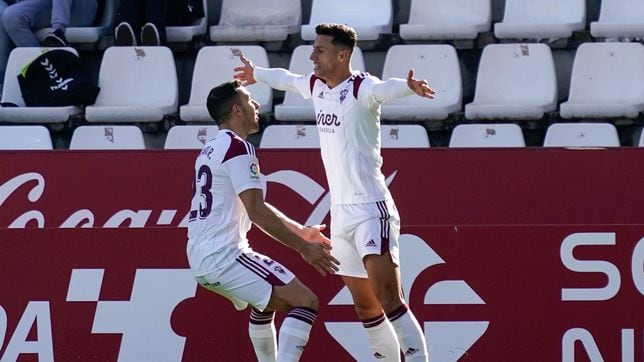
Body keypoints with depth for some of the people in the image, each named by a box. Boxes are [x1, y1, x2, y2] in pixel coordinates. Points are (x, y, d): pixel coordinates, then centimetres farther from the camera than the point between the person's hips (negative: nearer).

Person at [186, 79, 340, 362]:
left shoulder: (210, 150, 20)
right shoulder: (237, 147, -11)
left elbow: (254, 207, 27)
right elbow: (257, 212, -19)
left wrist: (301, 231, 26)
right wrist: (303, 247, -14)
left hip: (200, 259, 10)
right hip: (224, 255, -10)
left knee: (267, 300, 34)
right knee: (305, 301, -14)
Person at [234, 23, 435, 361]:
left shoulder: (361, 88, -13)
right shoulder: (316, 85, 11)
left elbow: (384, 88, -36)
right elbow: (287, 79, 33)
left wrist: (408, 87, -58)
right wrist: (256, 73, 52)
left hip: (371, 209, -8)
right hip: (341, 213, 8)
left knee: (388, 300, -19)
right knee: (365, 307, 10)